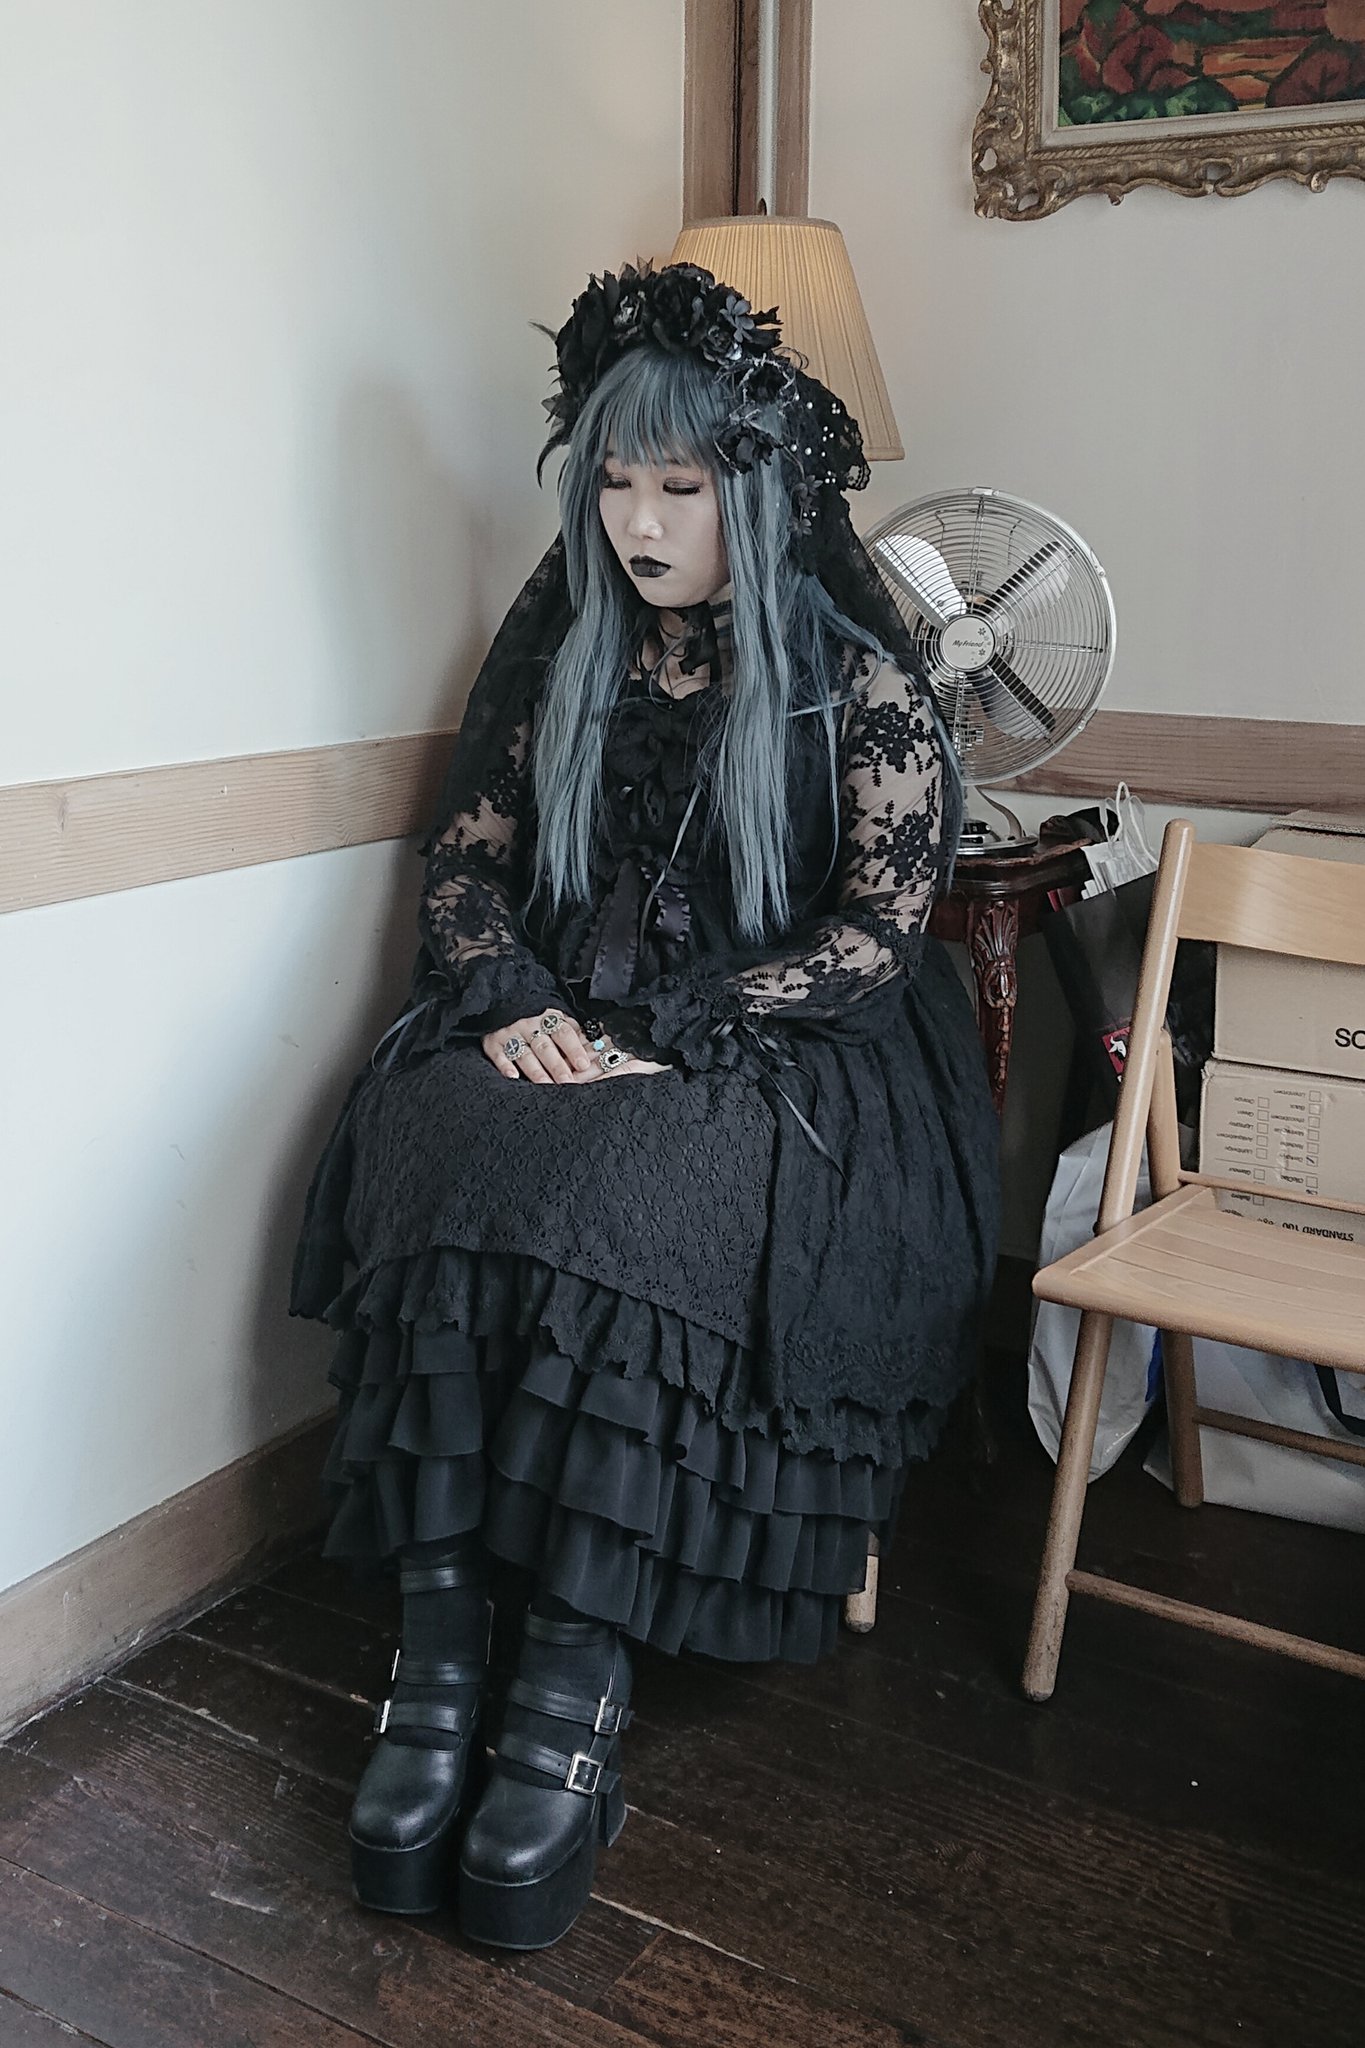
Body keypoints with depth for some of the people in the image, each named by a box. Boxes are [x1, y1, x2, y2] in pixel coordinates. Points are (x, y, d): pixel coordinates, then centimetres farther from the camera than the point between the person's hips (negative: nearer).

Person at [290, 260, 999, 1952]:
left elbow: (877, 931, -8)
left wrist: (658, 1034, -18)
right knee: (450, 1160, -29)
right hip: (563, 1018, 4)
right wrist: (514, 998, -10)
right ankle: (438, 1660, -26)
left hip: (777, 1052, -3)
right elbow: (466, 851, 11)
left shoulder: (858, 676, -3)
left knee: (624, 1200, -35)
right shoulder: (557, 636, 10)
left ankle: (573, 1690, -28)